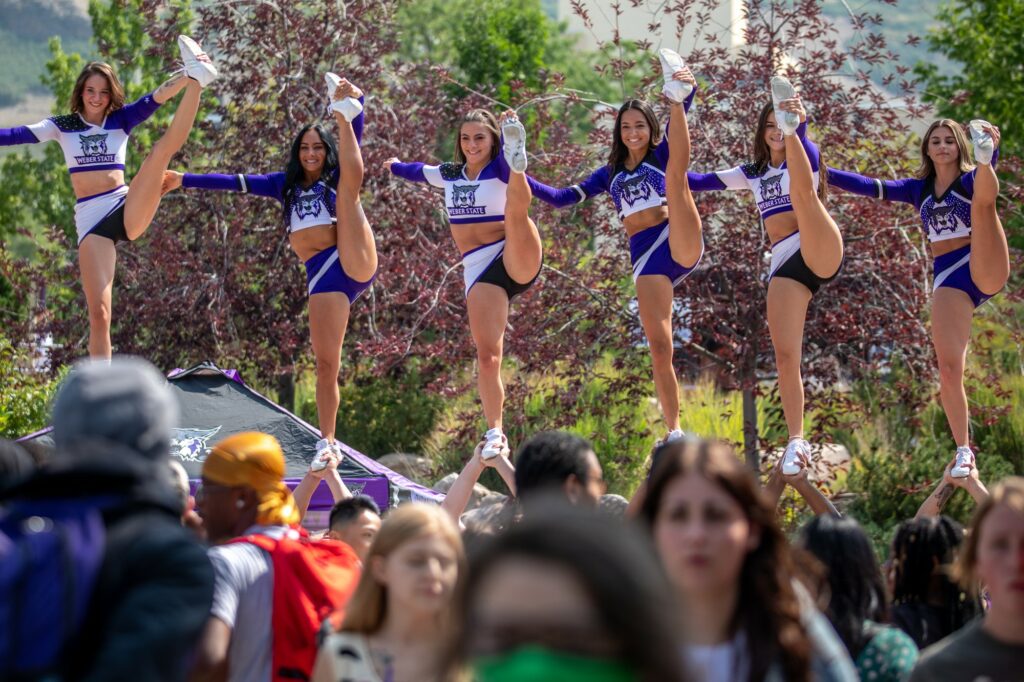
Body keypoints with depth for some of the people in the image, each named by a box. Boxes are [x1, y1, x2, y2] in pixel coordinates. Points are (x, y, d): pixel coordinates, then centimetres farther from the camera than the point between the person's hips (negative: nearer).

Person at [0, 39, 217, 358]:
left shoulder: (121, 120, 9)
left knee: (163, 147, -17)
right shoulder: (63, 126, 9)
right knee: (98, 312, -11)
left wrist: (185, 79, -24)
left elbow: (155, 98, -7)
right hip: (91, 220, -1)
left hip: (129, 211, 1)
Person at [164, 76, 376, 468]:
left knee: (351, 184, -16)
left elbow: (354, 141, -3)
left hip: (355, 263, -3)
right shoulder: (287, 185, 22)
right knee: (326, 363, -5)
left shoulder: (335, 179, 12)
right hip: (321, 275, 3)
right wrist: (184, 181, 10)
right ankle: (327, 442, -2)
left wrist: (355, 106, -21)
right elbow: (237, 182, 17)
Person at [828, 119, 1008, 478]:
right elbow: (870, 187, 11)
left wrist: (990, 151, -45)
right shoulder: (919, 189, 16)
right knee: (949, 370, -10)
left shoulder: (971, 179, 3)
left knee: (983, 201, -26)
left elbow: (985, 188, -21)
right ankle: (964, 450, -2)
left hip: (985, 270, -3)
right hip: (947, 279, 3)